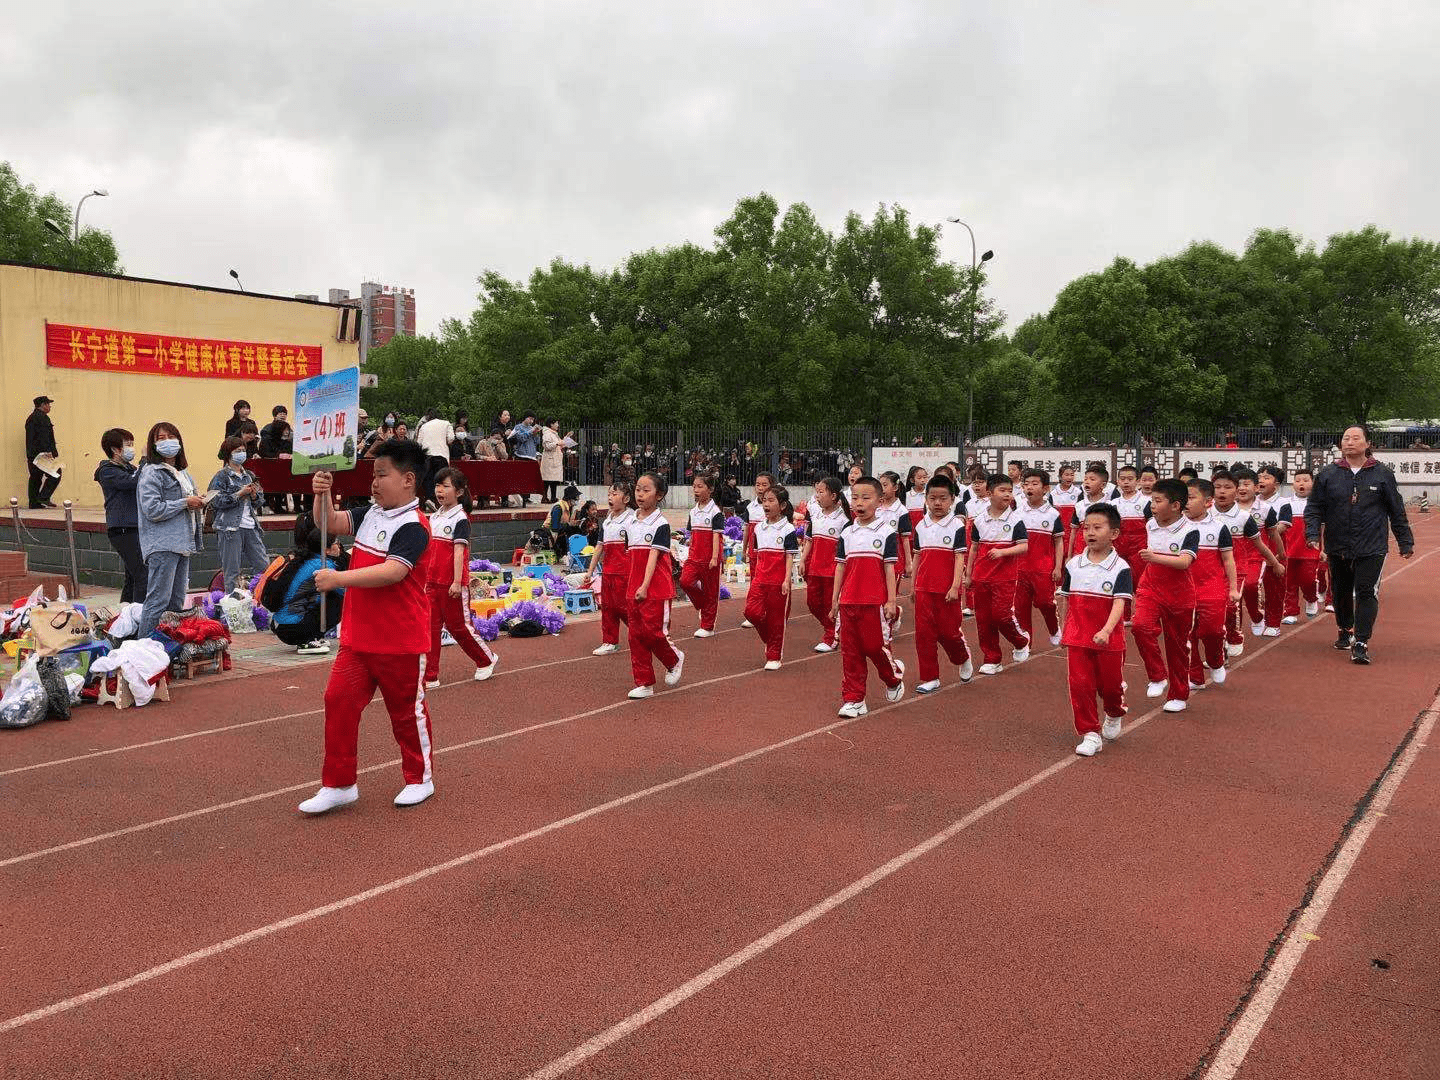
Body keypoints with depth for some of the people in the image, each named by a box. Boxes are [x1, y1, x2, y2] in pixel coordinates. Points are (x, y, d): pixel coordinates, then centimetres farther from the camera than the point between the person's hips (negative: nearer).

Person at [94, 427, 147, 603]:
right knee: (143, 576, -17)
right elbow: (132, 482, -22)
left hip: (136, 528, 9)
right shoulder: (108, 471, -5)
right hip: (122, 529, -9)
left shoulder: (129, 468, 21)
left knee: (133, 576, 13)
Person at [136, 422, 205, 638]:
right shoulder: (151, 473, -7)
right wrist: (185, 503, -13)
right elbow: (152, 509, -17)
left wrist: (197, 503, 11)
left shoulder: (183, 472, 19)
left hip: (182, 544, 9)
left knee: (177, 601, 11)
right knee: (158, 600, -10)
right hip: (162, 545, -9)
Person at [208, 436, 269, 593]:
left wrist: (254, 495, -2)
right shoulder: (221, 477, 0)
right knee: (232, 570, -2)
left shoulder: (249, 475, 17)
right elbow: (217, 501, -11)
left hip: (251, 527, 5)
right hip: (230, 527, -5)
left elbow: (260, 502, 20)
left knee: (264, 566, 1)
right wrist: (240, 494, -13)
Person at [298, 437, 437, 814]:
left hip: (401, 642, -7)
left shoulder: (413, 526, -19)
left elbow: (393, 572, -30)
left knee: (407, 711, 8)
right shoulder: (371, 513, 7)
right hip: (357, 637, 8)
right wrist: (323, 495, -3)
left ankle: (420, 779, 27)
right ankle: (338, 784, 14)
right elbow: (332, 523, 16)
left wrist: (339, 578, -33)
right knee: (339, 702, 4)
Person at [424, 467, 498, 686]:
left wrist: (457, 582, -21)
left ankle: (487, 659, 23)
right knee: (431, 627, 4)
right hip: (432, 583, 7)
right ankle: (430, 676, 8)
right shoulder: (433, 517, 12)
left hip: (453, 585, -7)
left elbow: (459, 551, -17)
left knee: (458, 626, 3)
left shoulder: (460, 519, -10)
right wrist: (424, 579, 17)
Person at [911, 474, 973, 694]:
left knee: (947, 631, 2)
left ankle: (963, 659, 33)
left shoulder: (957, 525, -5)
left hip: (947, 590, -4)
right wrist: (913, 585, 13)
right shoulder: (921, 526, 8)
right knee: (924, 633, 3)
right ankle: (930, 679, 11)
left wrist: (955, 587, -16)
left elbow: (959, 558, -9)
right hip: (924, 589, 4)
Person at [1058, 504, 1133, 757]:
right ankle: (1090, 734, 8)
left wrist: (1106, 631, -33)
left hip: (1109, 640, -2)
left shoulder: (1120, 568, -10)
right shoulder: (1073, 565, 2)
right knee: (1080, 684, -2)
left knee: (1110, 686, 11)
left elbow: (1120, 603, -19)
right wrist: (1065, 630, 15)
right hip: (1077, 638, 3)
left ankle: (1114, 716, 44)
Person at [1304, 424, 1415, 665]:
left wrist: (1406, 542, 9)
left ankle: (1361, 643, -7)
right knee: (1341, 592, 14)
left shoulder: (1382, 474, 1)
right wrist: (1312, 534, -10)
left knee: (1366, 592, -9)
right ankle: (1345, 631, 36)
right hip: (1337, 547, 2)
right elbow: (1314, 508, 4)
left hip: (1372, 548, -2)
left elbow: (1397, 511, 7)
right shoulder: (1328, 475, 3)